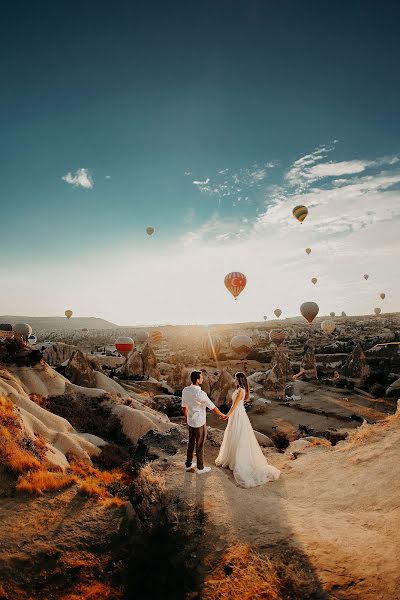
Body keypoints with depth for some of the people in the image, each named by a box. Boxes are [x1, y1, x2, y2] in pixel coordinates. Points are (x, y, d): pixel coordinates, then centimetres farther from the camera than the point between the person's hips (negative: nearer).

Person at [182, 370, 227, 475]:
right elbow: (212, 407, -15)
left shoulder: (185, 390, -7)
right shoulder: (200, 394, -27)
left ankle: (188, 464, 36)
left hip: (190, 421, 7)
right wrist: (221, 415, 2)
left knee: (191, 442, 22)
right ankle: (200, 468, 27)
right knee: (200, 445, 10)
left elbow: (184, 406, 6)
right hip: (199, 423, -6)